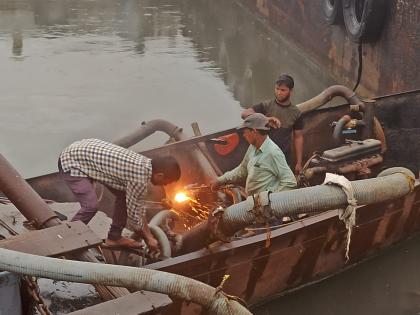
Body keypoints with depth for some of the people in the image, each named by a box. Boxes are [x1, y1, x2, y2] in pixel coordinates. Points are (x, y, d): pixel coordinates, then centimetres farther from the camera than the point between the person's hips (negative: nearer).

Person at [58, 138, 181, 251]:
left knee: (124, 195, 7)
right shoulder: (139, 178, -28)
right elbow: (133, 215, -16)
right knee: (91, 206, -23)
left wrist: (149, 236, 12)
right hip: (72, 163, -9)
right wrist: (148, 240, -1)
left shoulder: (144, 163, 0)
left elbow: (137, 206, 11)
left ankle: (114, 237, 18)